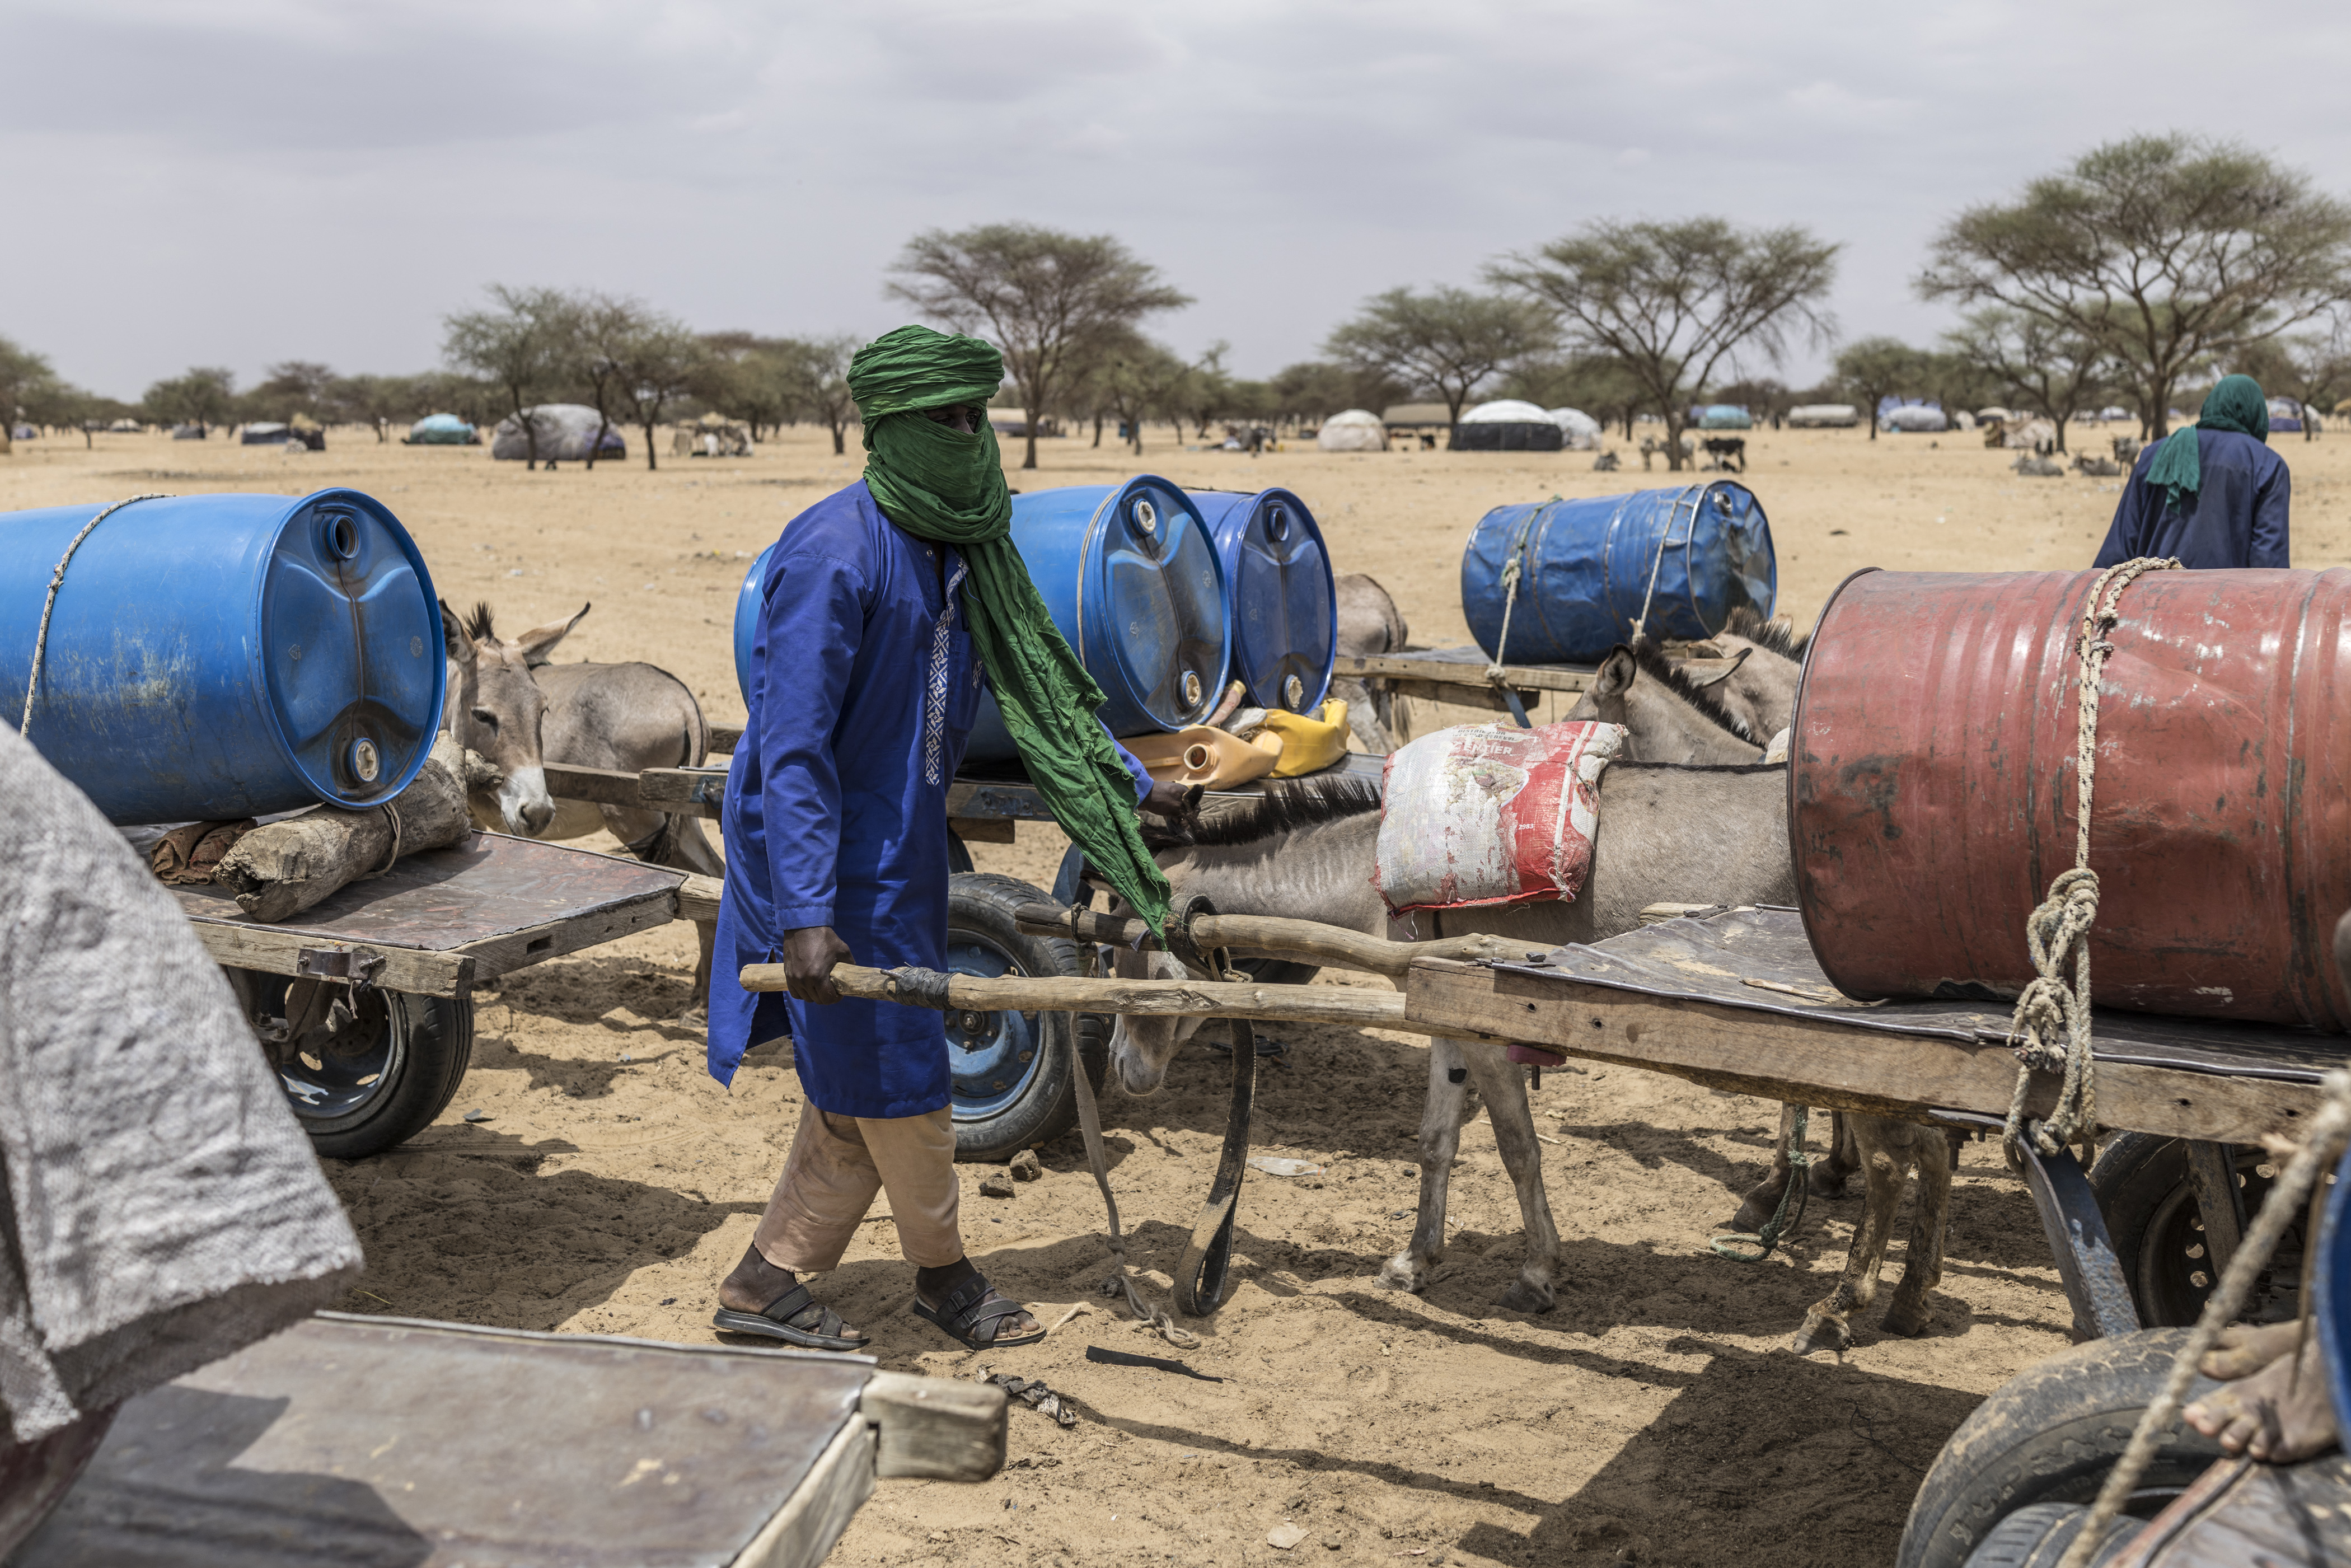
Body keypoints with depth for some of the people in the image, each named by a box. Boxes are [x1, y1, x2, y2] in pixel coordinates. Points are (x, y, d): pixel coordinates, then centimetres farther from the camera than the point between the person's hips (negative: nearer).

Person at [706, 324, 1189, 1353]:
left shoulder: (965, 551, 6)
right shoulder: (836, 553, -21)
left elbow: (1034, 686, 20)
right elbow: (791, 746, -24)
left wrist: (1131, 785, 21)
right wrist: (807, 913, -29)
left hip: (903, 854, 9)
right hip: (831, 859, -8)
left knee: (866, 1087, 12)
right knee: (897, 1074, 3)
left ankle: (767, 1284, 24)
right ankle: (942, 1275, 24)